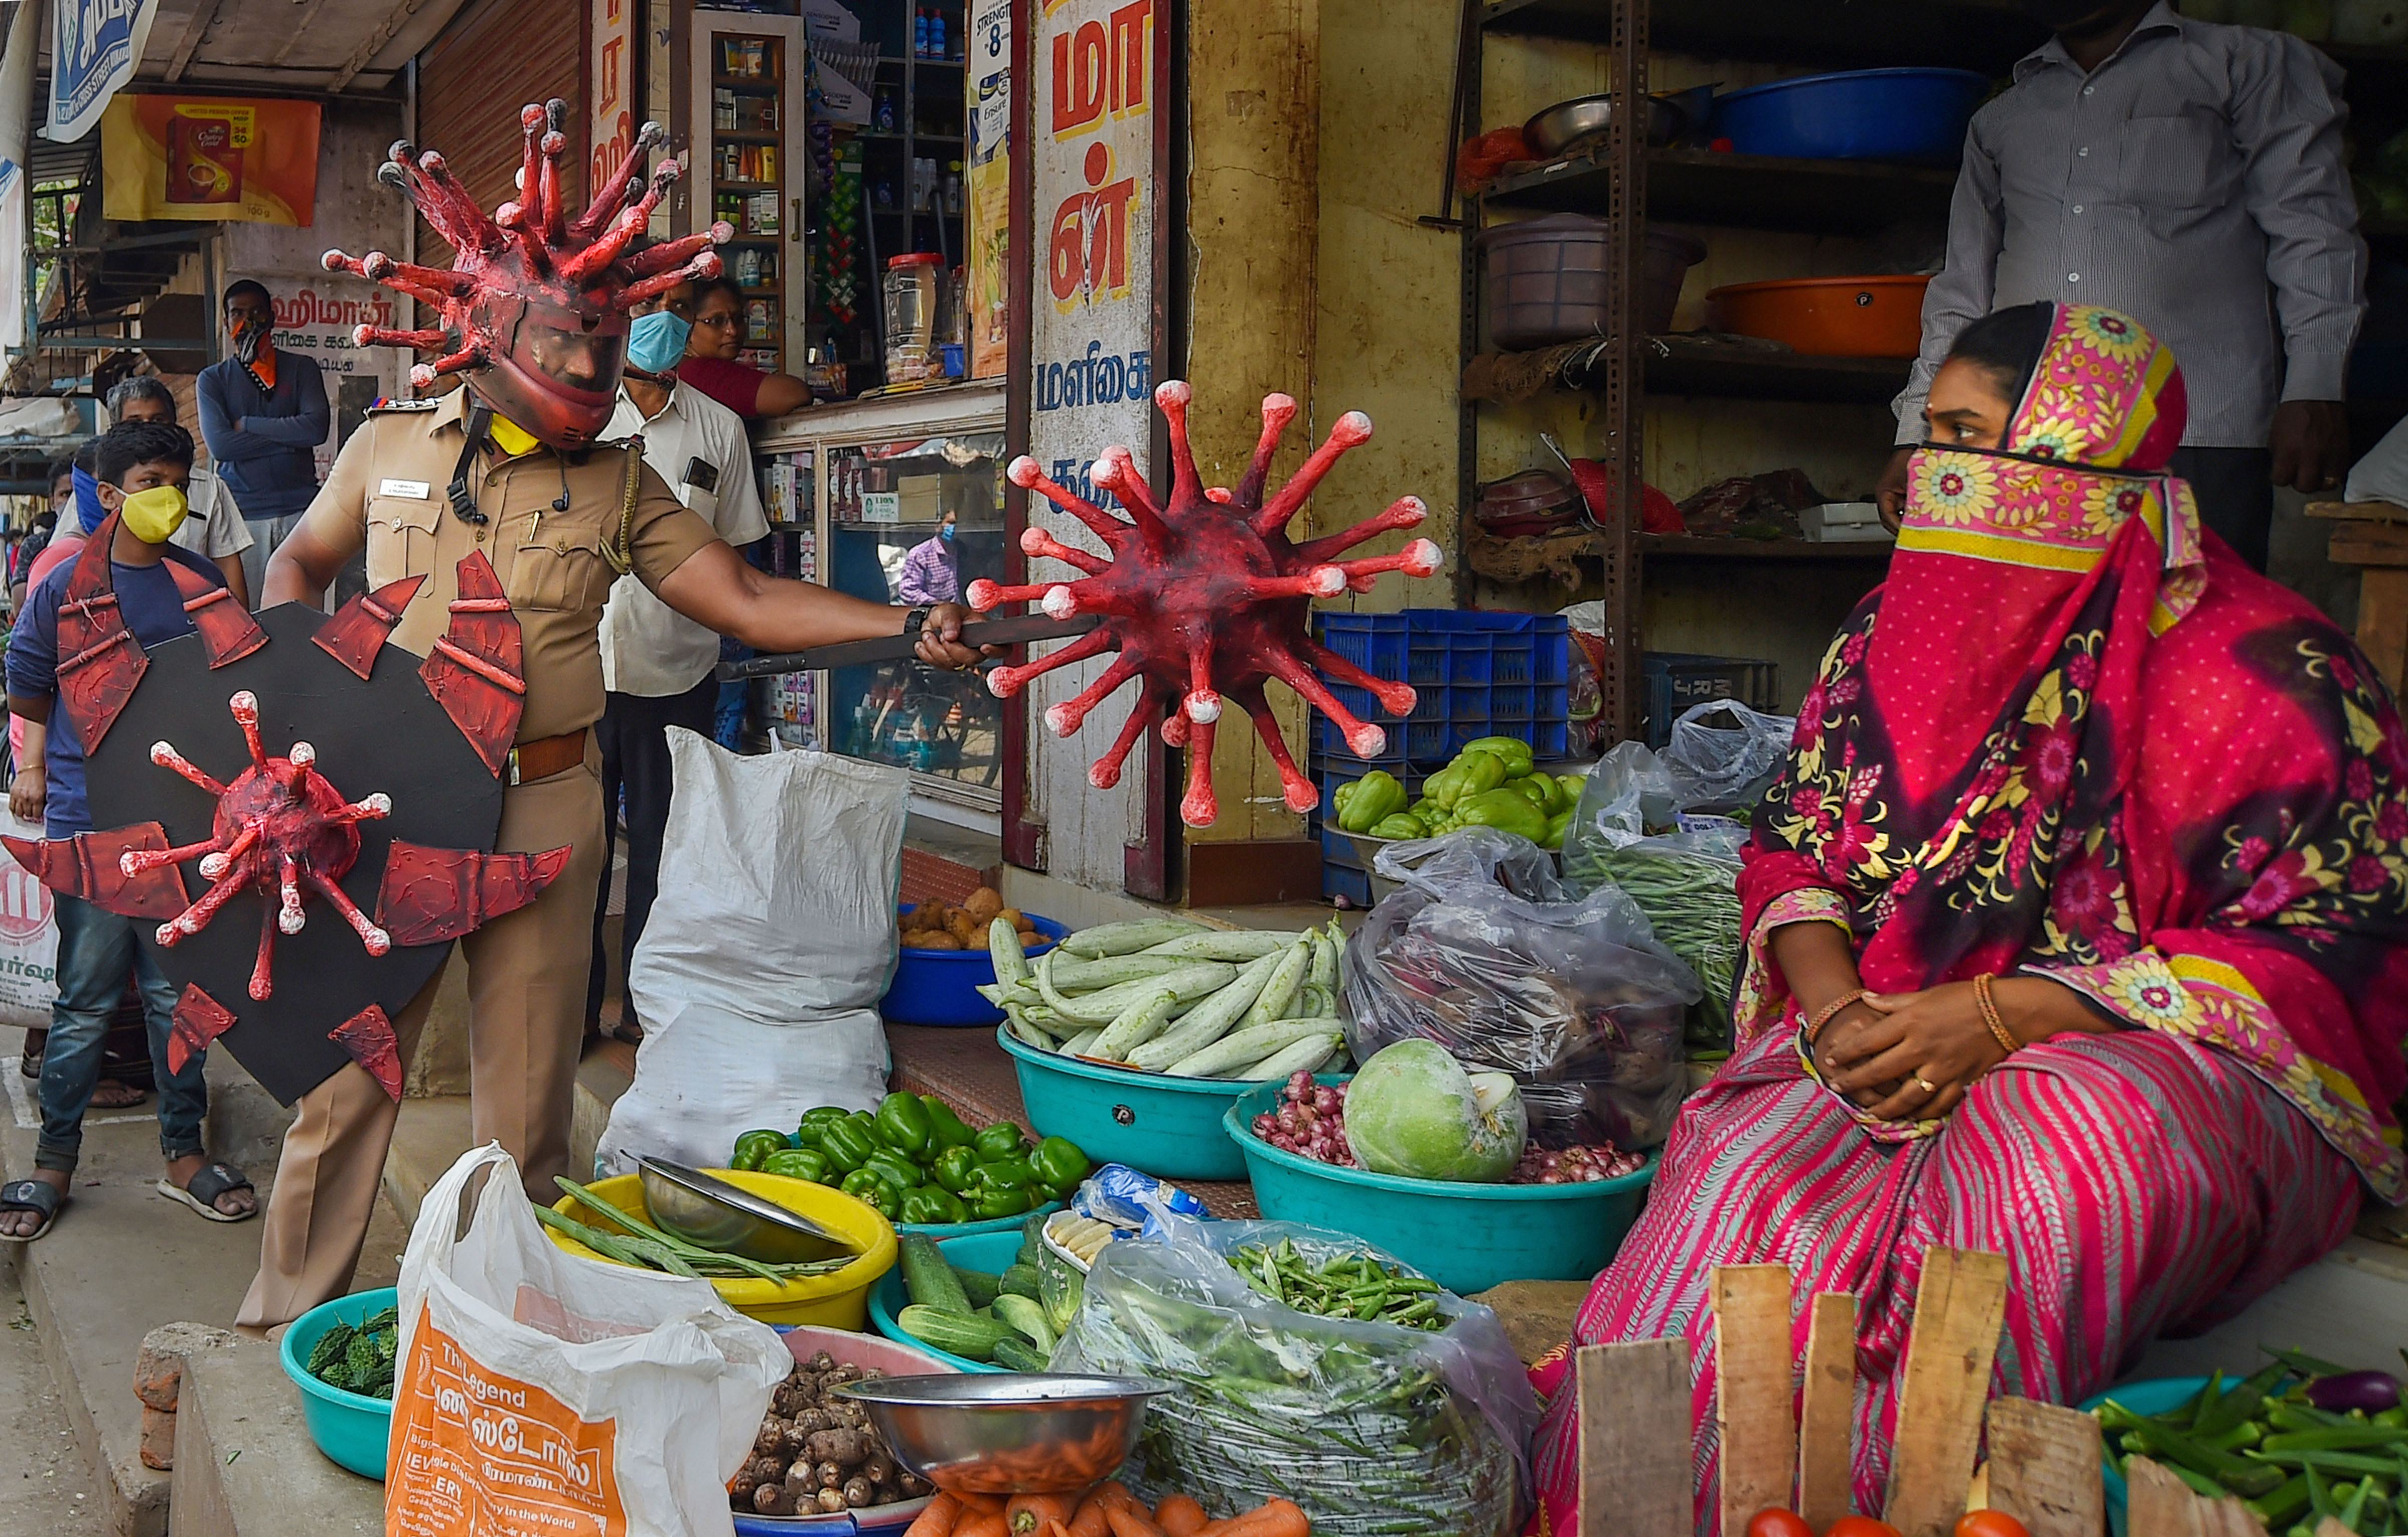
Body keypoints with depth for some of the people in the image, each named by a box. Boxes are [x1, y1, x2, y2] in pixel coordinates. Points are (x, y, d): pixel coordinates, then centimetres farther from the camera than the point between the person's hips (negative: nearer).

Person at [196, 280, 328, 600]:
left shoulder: (302, 368, 12)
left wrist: (247, 424, -3)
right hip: (241, 512, 0)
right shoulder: (213, 379, 12)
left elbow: (316, 427, -5)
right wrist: (290, 436, -6)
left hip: (299, 507, 0)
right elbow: (219, 444, -5)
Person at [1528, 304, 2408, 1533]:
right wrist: (1832, 999, -8)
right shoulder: (1892, 633, 13)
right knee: (1753, 1172, -29)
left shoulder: (2266, 672, -5)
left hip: (2175, 1069, -3)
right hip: (1892, 1047, 4)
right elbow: (1791, 846, 17)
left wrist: (2000, 1016, -19)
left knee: (2047, 1170, -38)